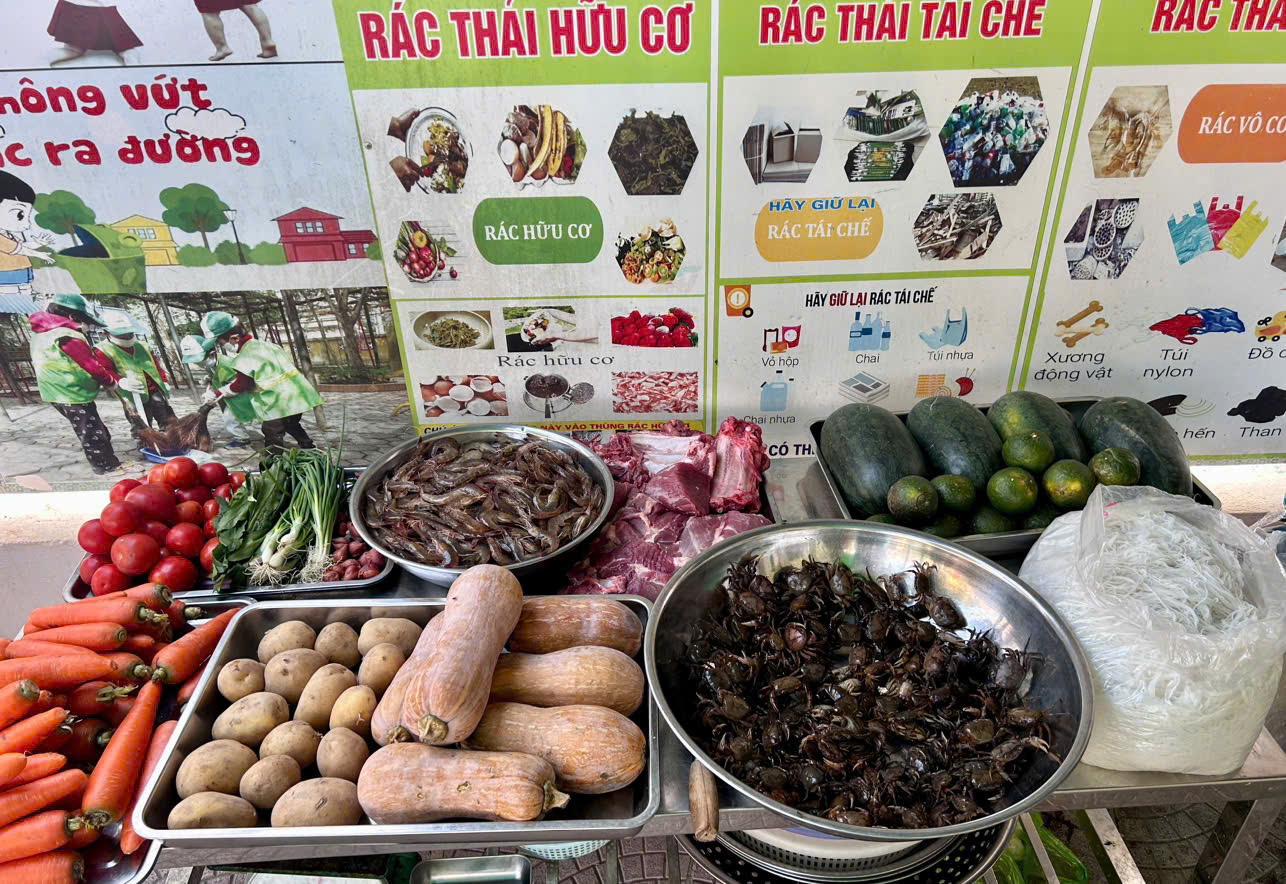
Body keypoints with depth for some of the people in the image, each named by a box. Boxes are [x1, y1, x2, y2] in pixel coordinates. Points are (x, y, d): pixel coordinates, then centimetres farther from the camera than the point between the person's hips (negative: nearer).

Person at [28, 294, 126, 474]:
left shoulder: (41, 333, 10)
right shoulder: (69, 337, -22)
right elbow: (91, 366, -18)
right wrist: (111, 381, -1)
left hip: (55, 392, 10)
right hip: (73, 393, -10)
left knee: (90, 428, 18)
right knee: (92, 431, -1)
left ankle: (105, 462, 25)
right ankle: (106, 466, 7)